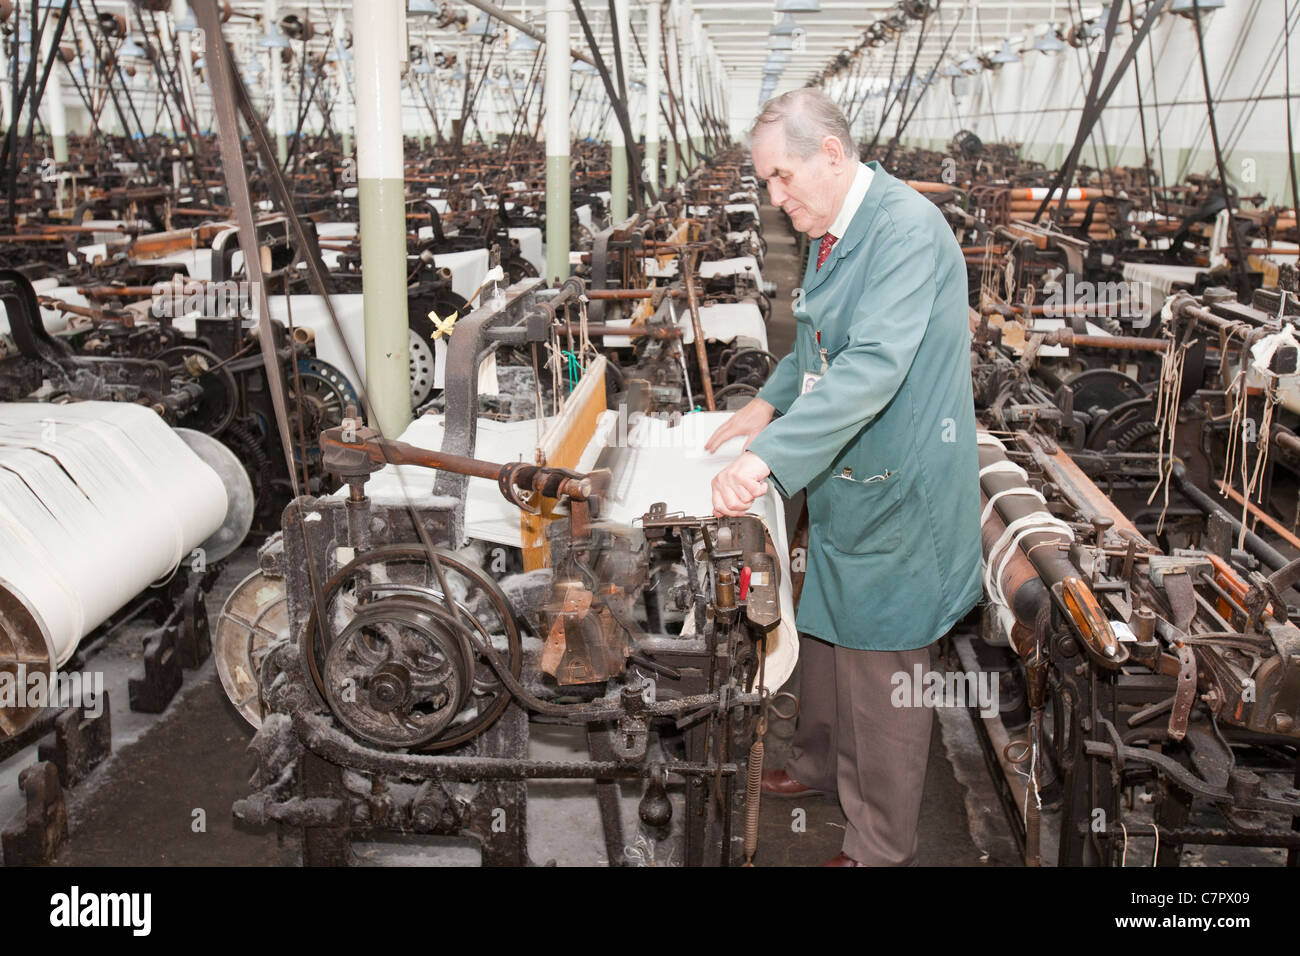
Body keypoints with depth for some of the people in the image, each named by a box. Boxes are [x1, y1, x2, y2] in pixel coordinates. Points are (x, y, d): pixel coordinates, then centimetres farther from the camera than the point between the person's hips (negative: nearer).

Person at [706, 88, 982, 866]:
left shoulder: (906, 227, -23)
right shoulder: (833, 231, 8)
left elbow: (874, 365, -35)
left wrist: (769, 455, -41)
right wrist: (770, 403, 10)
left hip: (896, 489, -9)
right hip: (841, 481, 9)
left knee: (883, 670, 4)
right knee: (825, 633, 24)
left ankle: (881, 847, 21)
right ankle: (823, 764, 48)